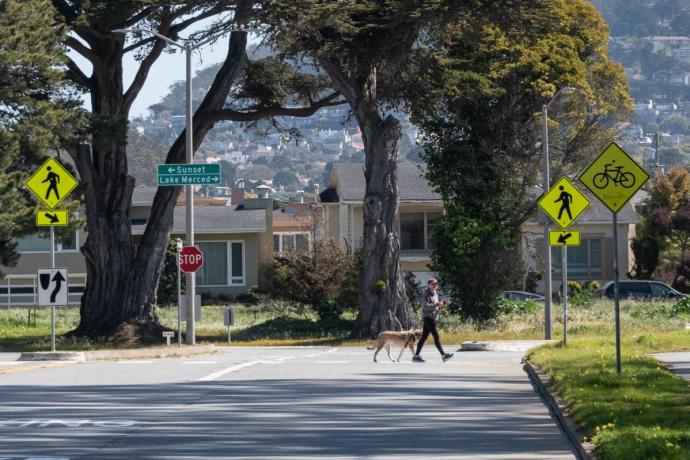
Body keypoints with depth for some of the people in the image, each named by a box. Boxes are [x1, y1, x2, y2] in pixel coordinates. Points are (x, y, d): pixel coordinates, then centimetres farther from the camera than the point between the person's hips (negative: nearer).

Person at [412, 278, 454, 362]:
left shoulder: (435, 294, 19)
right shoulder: (427, 293, -7)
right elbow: (425, 305, -18)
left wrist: (441, 305, 7)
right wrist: (436, 304, -21)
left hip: (433, 317, 9)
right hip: (428, 317, -9)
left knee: (424, 337, 9)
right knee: (436, 336, -14)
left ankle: (416, 356, 11)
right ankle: (443, 355, -18)